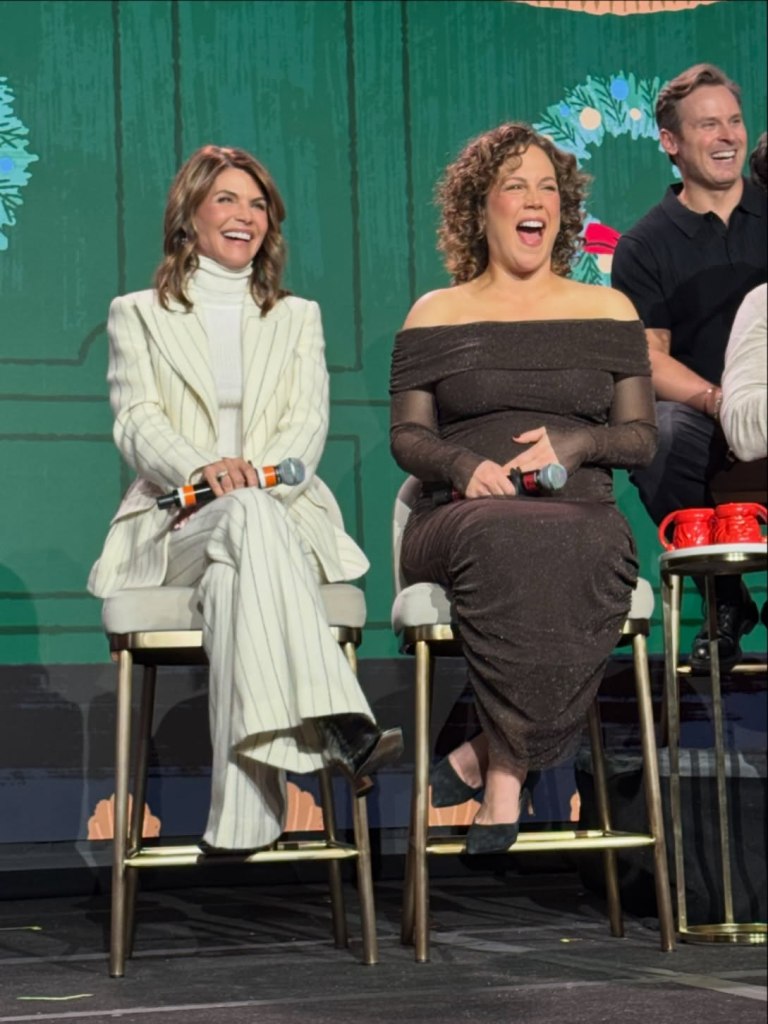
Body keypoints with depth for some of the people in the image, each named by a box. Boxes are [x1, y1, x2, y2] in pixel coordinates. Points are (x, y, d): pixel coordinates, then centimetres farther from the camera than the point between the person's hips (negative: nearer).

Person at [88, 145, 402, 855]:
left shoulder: (297, 318, 25)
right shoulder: (138, 315, 20)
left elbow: (309, 424, 9)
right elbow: (136, 424, 3)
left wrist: (255, 472, -15)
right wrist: (204, 468, -20)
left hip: (284, 515, 1)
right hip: (174, 524, -1)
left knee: (234, 576, -40)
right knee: (250, 518, -40)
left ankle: (242, 818, -52)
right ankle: (342, 729, -57)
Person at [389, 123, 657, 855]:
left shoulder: (607, 311, 20)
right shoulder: (436, 314, 18)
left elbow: (641, 435, 15)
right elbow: (407, 435, 12)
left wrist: (576, 442, -7)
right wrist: (462, 464, -11)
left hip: (580, 513, 1)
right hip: (463, 516, -1)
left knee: (586, 550, -39)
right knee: (502, 537, -40)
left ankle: (493, 756, -31)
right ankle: (509, 768, -33)